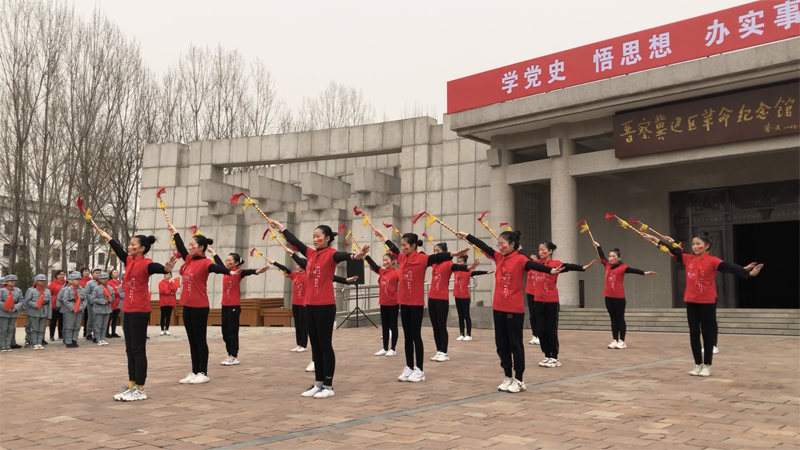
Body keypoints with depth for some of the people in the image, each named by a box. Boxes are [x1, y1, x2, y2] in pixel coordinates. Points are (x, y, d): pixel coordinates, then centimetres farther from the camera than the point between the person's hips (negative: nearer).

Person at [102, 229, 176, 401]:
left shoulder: (145, 263, -14)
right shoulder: (129, 261, 9)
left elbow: (154, 267, -35)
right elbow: (119, 251, 28)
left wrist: (165, 269, -58)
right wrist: (108, 238, 42)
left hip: (140, 312, -8)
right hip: (127, 310, 8)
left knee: (138, 350, -4)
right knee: (130, 350, 12)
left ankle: (140, 390, 1)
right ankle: (131, 386, 20)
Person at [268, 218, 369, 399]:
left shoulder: (331, 254, -10)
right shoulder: (310, 253, 10)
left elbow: (341, 255, -32)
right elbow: (295, 242, 24)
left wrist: (354, 256, -54)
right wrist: (281, 228, 36)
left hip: (325, 306, -7)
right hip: (310, 306, 7)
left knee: (325, 345, -1)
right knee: (315, 346, 12)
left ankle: (328, 386, 8)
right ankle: (318, 383, 21)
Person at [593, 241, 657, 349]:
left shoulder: (622, 267, -9)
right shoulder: (607, 265, 5)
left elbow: (633, 270, -20)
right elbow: (601, 256, 15)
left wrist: (644, 273, -33)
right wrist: (598, 246, 25)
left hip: (619, 297, -5)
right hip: (608, 297, 5)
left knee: (620, 319, 3)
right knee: (613, 319, 10)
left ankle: (622, 341, 7)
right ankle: (615, 340, 15)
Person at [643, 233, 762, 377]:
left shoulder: (712, 260, -11)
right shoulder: (688, 259, 3)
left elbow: (730, 267, -22)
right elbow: (674, 250, 14)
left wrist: (747, 272, -35)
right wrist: (658, 241, 19)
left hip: (707, 302, -5)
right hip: (691, 301, 5)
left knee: (707, 333, 5)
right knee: (694, 333, 9)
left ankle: (707, 366, 14)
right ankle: (698, 364, 20)